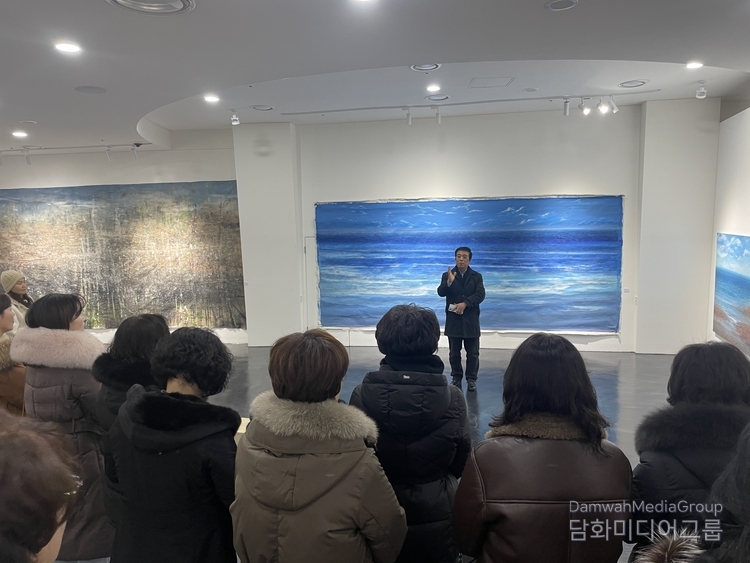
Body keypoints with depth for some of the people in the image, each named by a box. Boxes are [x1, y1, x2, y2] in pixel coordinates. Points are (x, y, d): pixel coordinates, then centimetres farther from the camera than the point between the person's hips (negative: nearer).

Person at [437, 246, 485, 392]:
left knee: (472, 353, 5)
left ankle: (471, 379, 16)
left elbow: (480, 295, -9)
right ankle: (456, 378, 21)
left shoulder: (477, 276, 2)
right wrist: (449, 282, -31)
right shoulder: (447, 275, 1)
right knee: (454, 352, 8)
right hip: (453, 319, 0)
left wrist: (465, 303, -22)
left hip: (471, 320, 0)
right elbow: (441, 293, -12)